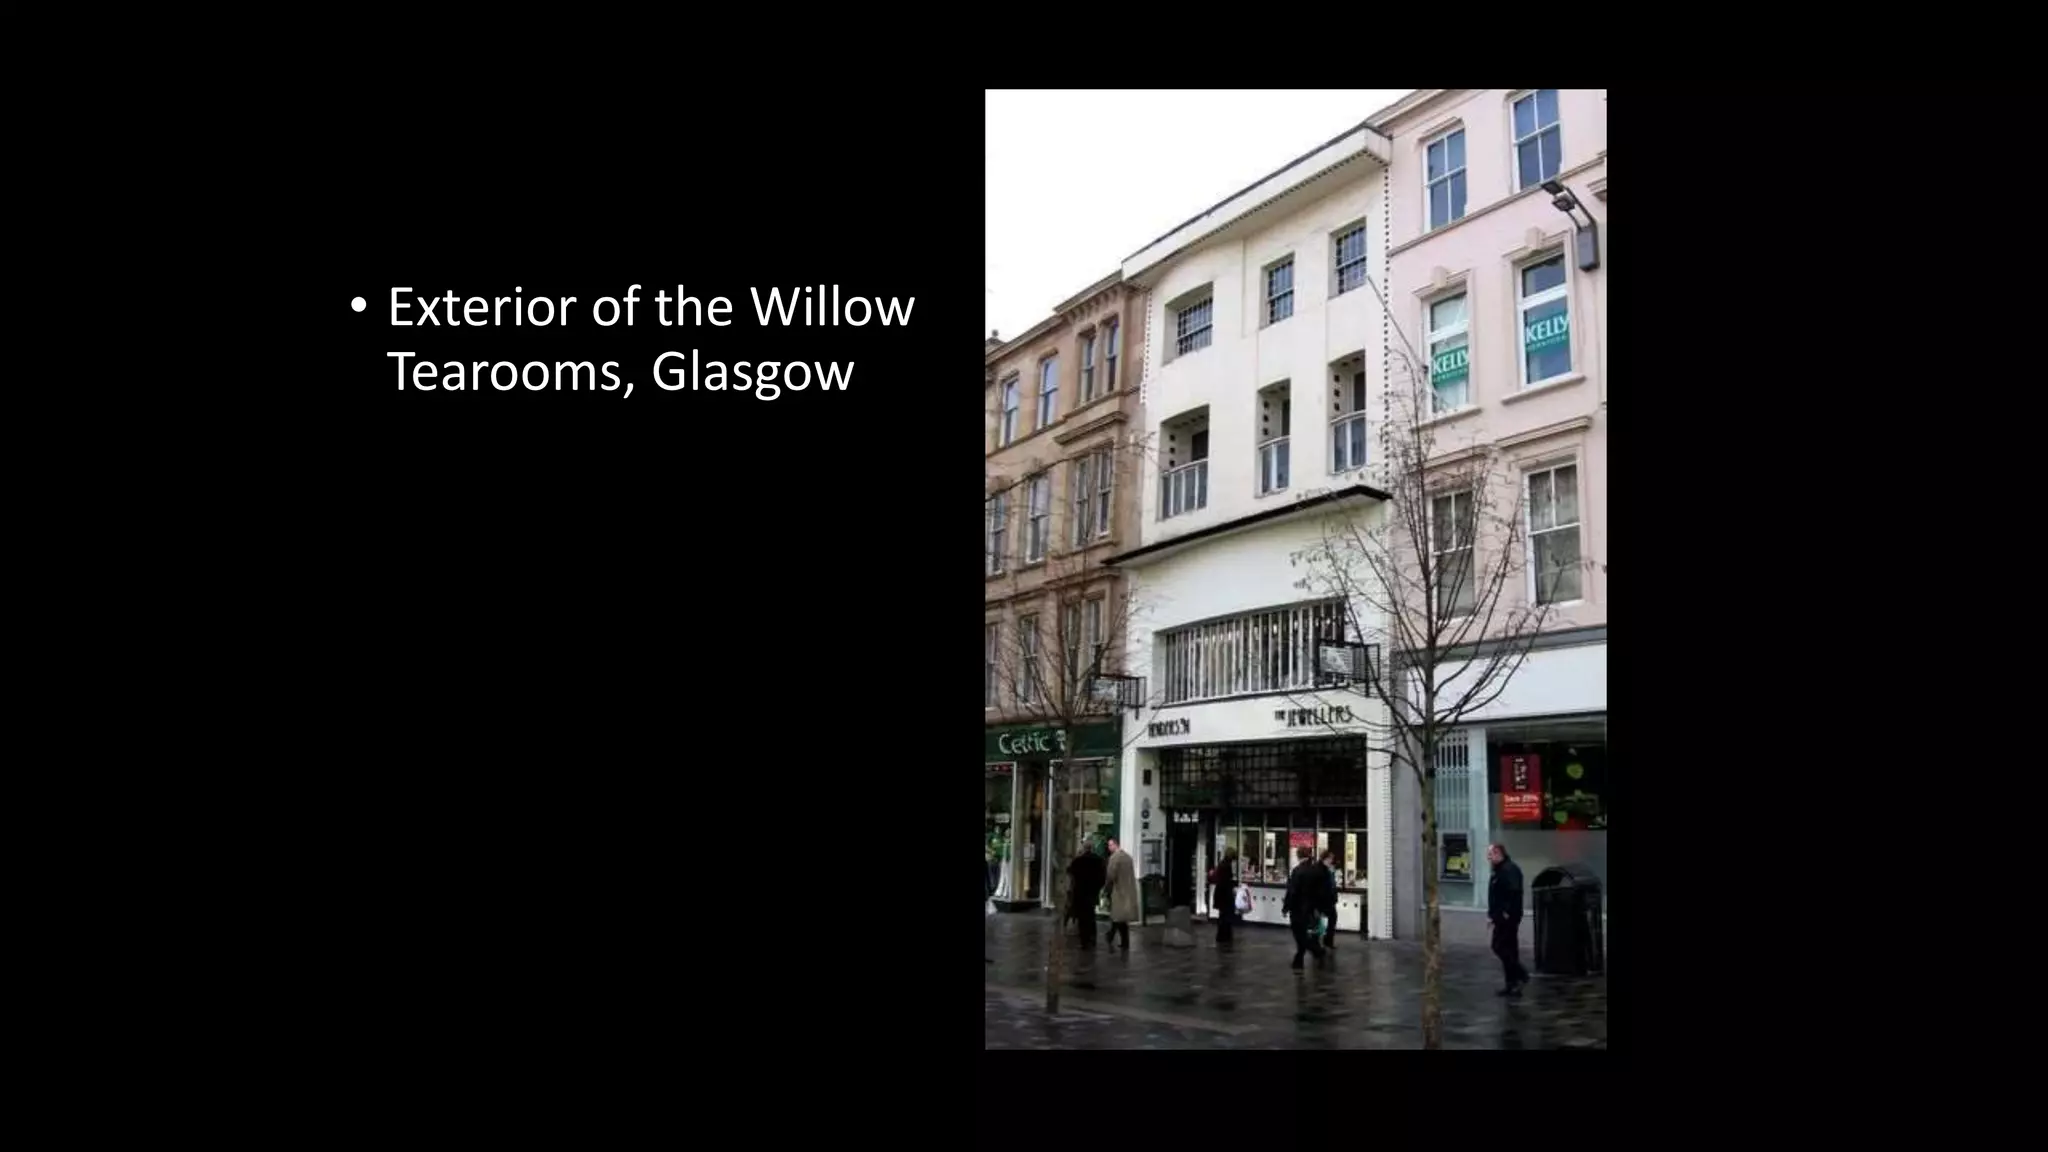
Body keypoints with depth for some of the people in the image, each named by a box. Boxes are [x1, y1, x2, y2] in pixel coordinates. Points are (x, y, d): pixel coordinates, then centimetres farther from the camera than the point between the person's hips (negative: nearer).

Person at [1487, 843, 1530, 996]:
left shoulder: (1509, 869, -16)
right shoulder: (1500, 870, 18)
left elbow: (1514, 892, -27)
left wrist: (1507, 912, -25)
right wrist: (1494, 912, 16)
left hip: (1507, 917, -11)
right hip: (1502, 918, 11)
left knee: (1500, 946, -11)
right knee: (1508, 949, 11)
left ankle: (1520, 974, -6)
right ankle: (1512, 985, 14)